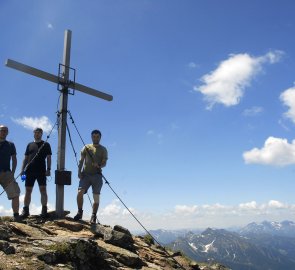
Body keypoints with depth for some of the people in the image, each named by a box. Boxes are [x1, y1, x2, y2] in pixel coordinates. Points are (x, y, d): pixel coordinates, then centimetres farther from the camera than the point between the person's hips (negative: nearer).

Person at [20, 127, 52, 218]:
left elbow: (48, 158, 4)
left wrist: (48, 169, -7)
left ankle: (44, 210, -5)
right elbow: (26, 158, 16)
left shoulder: (46, 145, 9)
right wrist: (22, 169, 6)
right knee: (28, 191, 3)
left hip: (41, 171, -3)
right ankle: (25, 210, 8)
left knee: (43, 190, -7)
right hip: (30, 171, 3)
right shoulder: (30, 145, 16)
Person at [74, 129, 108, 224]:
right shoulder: (86, 147, 14)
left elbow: (104, 163, 2)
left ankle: (93, 216, 3)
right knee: (80, 192, -15)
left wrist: (99, 165, -21)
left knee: (96, 197, -3)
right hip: (85, 174, 1)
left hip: (97, 175, 0)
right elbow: (81, 161, 10)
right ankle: (80, 212, 2)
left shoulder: (103, 149, 11)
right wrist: (79, 171, -4)